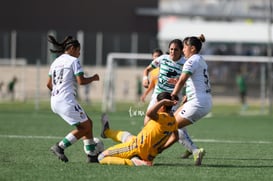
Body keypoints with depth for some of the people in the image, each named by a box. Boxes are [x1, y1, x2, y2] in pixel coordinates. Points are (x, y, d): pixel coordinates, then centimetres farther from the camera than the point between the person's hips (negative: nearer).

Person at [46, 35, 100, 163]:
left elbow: (49, 84, 19)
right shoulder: (73, 61, -5)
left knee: (88, 123, 15)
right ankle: (60, 147, -8)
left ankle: (91, 154, 11)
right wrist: (93, 78, 4)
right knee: (85, 127, -1)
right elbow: (81, 81, -14)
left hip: (55, 101, 9)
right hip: (67, 100, -9)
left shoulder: (56, 62, 18)